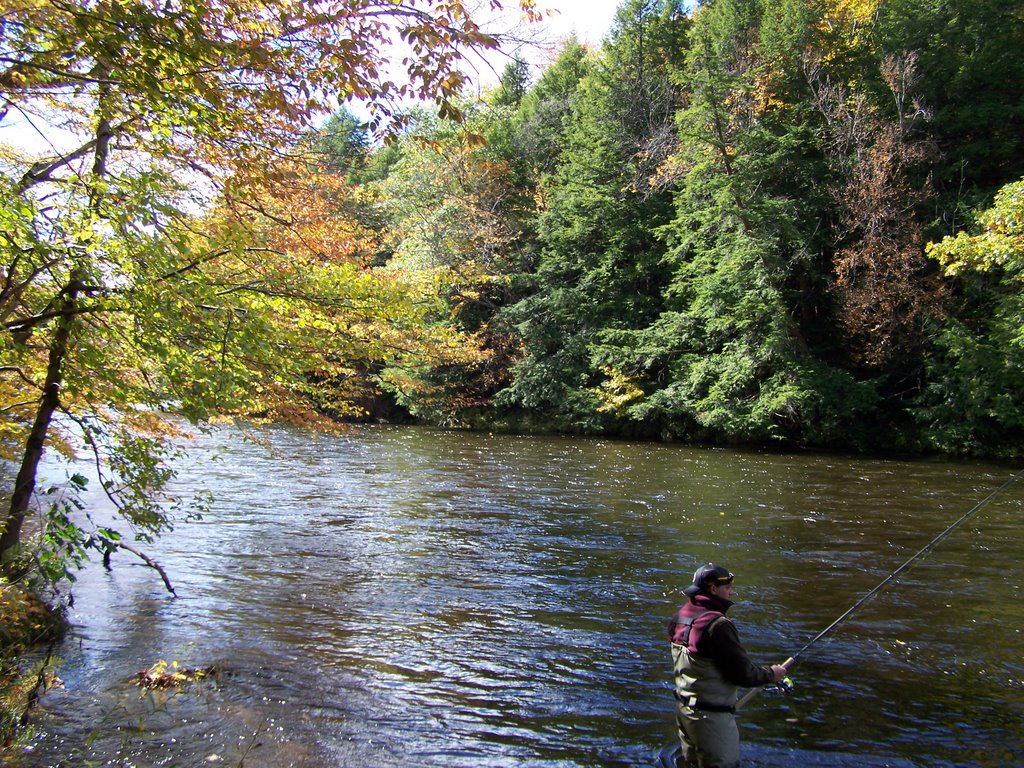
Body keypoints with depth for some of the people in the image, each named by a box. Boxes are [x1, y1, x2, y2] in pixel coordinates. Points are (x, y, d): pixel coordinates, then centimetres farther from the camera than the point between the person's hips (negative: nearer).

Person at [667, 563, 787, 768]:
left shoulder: (679, 617, 3)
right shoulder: (718, 625, -25)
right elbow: (743, 674, -19)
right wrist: (772, 674, -1)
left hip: (684, 708, 9)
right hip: (711, 715, -9)